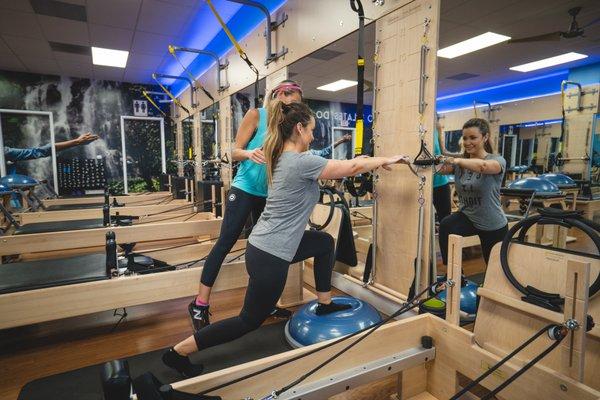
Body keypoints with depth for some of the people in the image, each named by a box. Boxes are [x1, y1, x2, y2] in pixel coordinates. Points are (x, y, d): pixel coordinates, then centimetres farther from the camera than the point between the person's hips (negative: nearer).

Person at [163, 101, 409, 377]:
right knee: (250, 321, 9)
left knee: (325, 242, 23)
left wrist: (365, 161, 19)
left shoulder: (281, 158, 6)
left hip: (265, 245, 10)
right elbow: (352, 168, -10)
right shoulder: (301, 162, -20)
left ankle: (325, 304, 36)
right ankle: (178, 352, 19)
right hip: (269, 258, -9)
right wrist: (386, 160, 6)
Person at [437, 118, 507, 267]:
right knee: (445, 226, -30)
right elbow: (442, 168, -20)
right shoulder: (459, 163, -1)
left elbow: (483, 166, -39)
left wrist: (457, 161, -54)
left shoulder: (497, 160, -15)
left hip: (493, 226, -2)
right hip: (467, 216, 2)